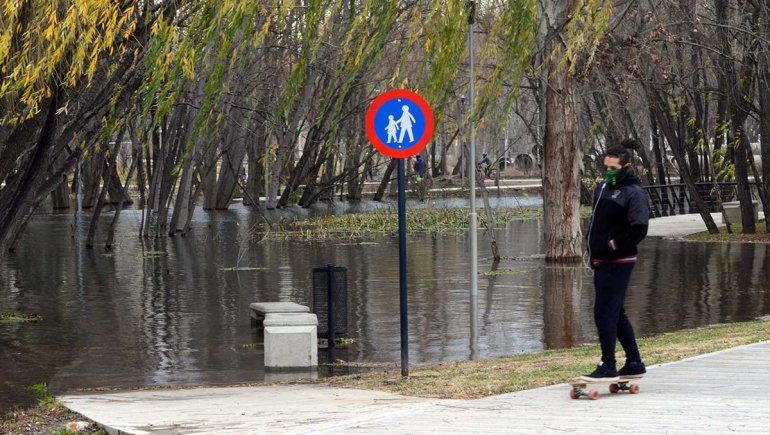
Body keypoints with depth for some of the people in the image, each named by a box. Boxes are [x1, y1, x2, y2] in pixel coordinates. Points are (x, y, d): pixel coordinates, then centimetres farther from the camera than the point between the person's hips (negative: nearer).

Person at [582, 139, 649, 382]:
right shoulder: (603, 187, 13)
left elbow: (638, 230, -21)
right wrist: (594, 252, 15)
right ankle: (634, 363, 23)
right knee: (616, 313, 14)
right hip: (601, 261, 9)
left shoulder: (633, 193, -11)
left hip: (617, 263, -9)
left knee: (604, 313, -11)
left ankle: (608, 367, -7)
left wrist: (612, 246, -15)